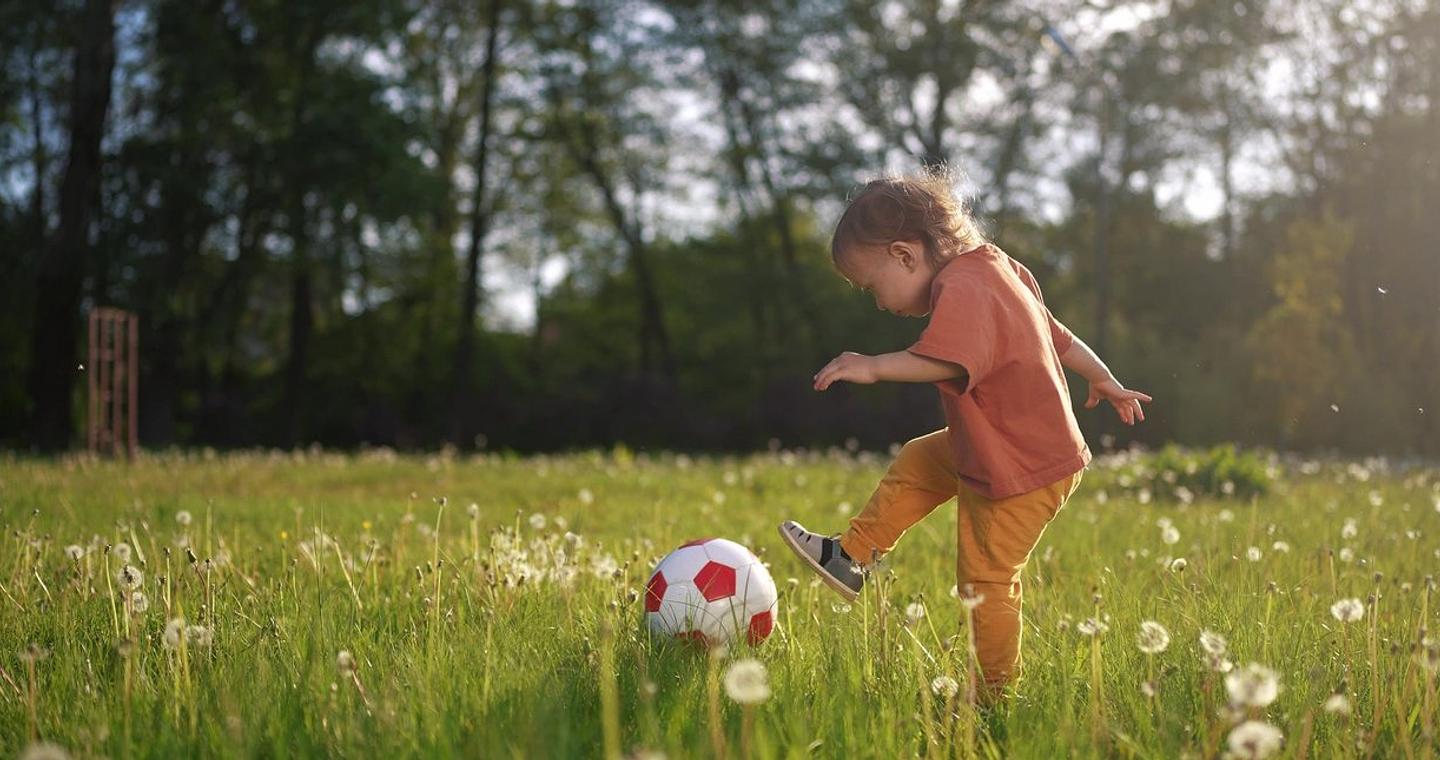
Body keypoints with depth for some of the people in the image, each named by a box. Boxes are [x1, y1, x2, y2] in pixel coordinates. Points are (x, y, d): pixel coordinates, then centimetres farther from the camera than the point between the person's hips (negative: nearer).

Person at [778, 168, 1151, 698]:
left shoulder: (960, 290, -23)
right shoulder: (997, 267, 8)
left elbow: (945, 360, -41)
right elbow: (1059, 335, 18)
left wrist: (874, 367, -39)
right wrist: (1104, 380, 29)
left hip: (1024, 473, -10)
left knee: (986, 577, 0)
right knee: (916, 463, 21)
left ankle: (1001, 689, 12)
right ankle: (851, 559, 31)